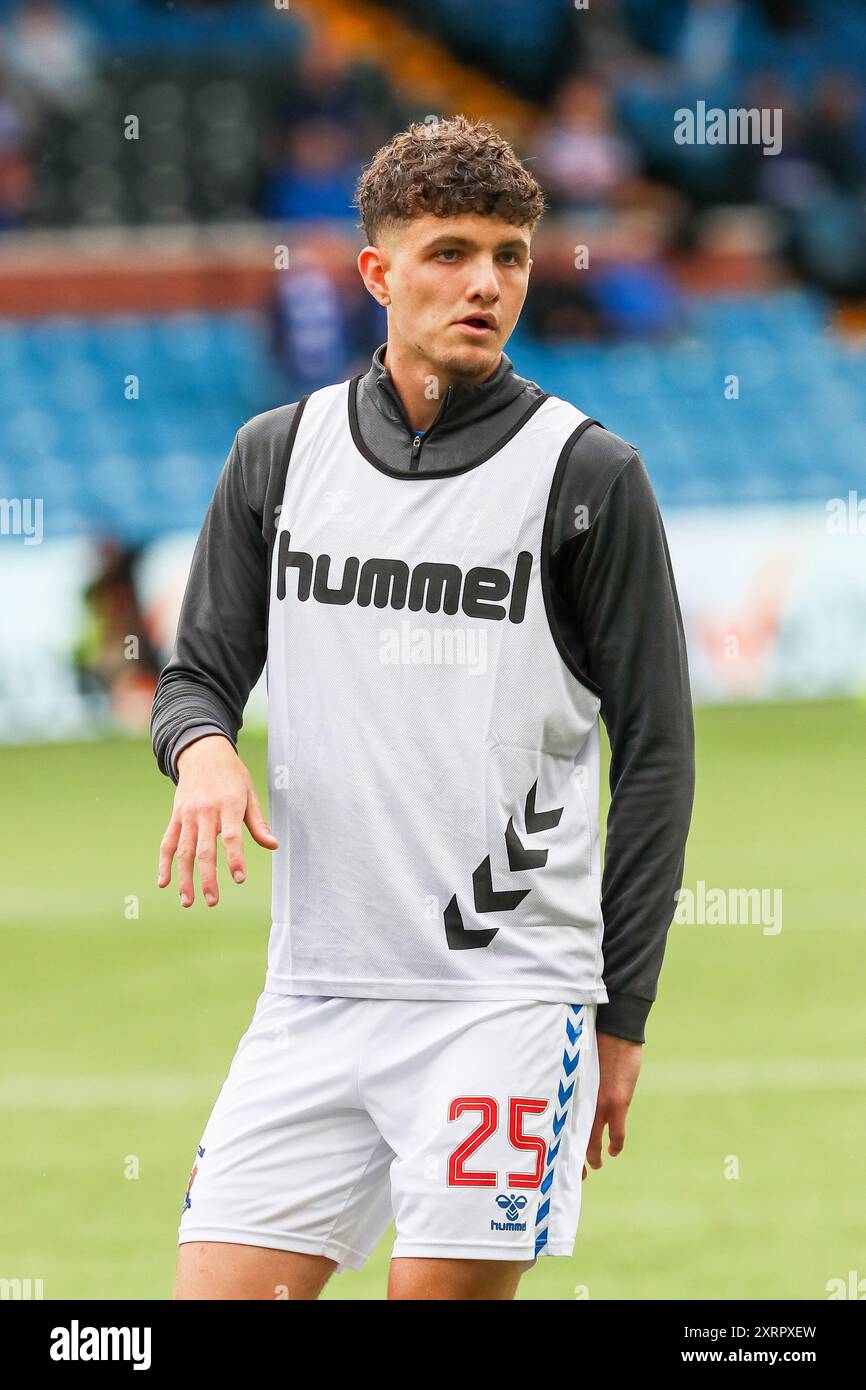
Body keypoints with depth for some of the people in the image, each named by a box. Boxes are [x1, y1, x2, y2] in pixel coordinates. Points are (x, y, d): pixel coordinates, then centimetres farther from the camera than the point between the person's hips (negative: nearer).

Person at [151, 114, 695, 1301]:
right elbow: (199, 673, 16)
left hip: (508, 993, -4)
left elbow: (655, 751, 1)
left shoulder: (590, 474, -2)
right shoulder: (277, 454, 9)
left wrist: (622, 1019, -1)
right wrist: (203, 750, -10)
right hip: (312, 997, 4)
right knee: (217, 1292, -4)